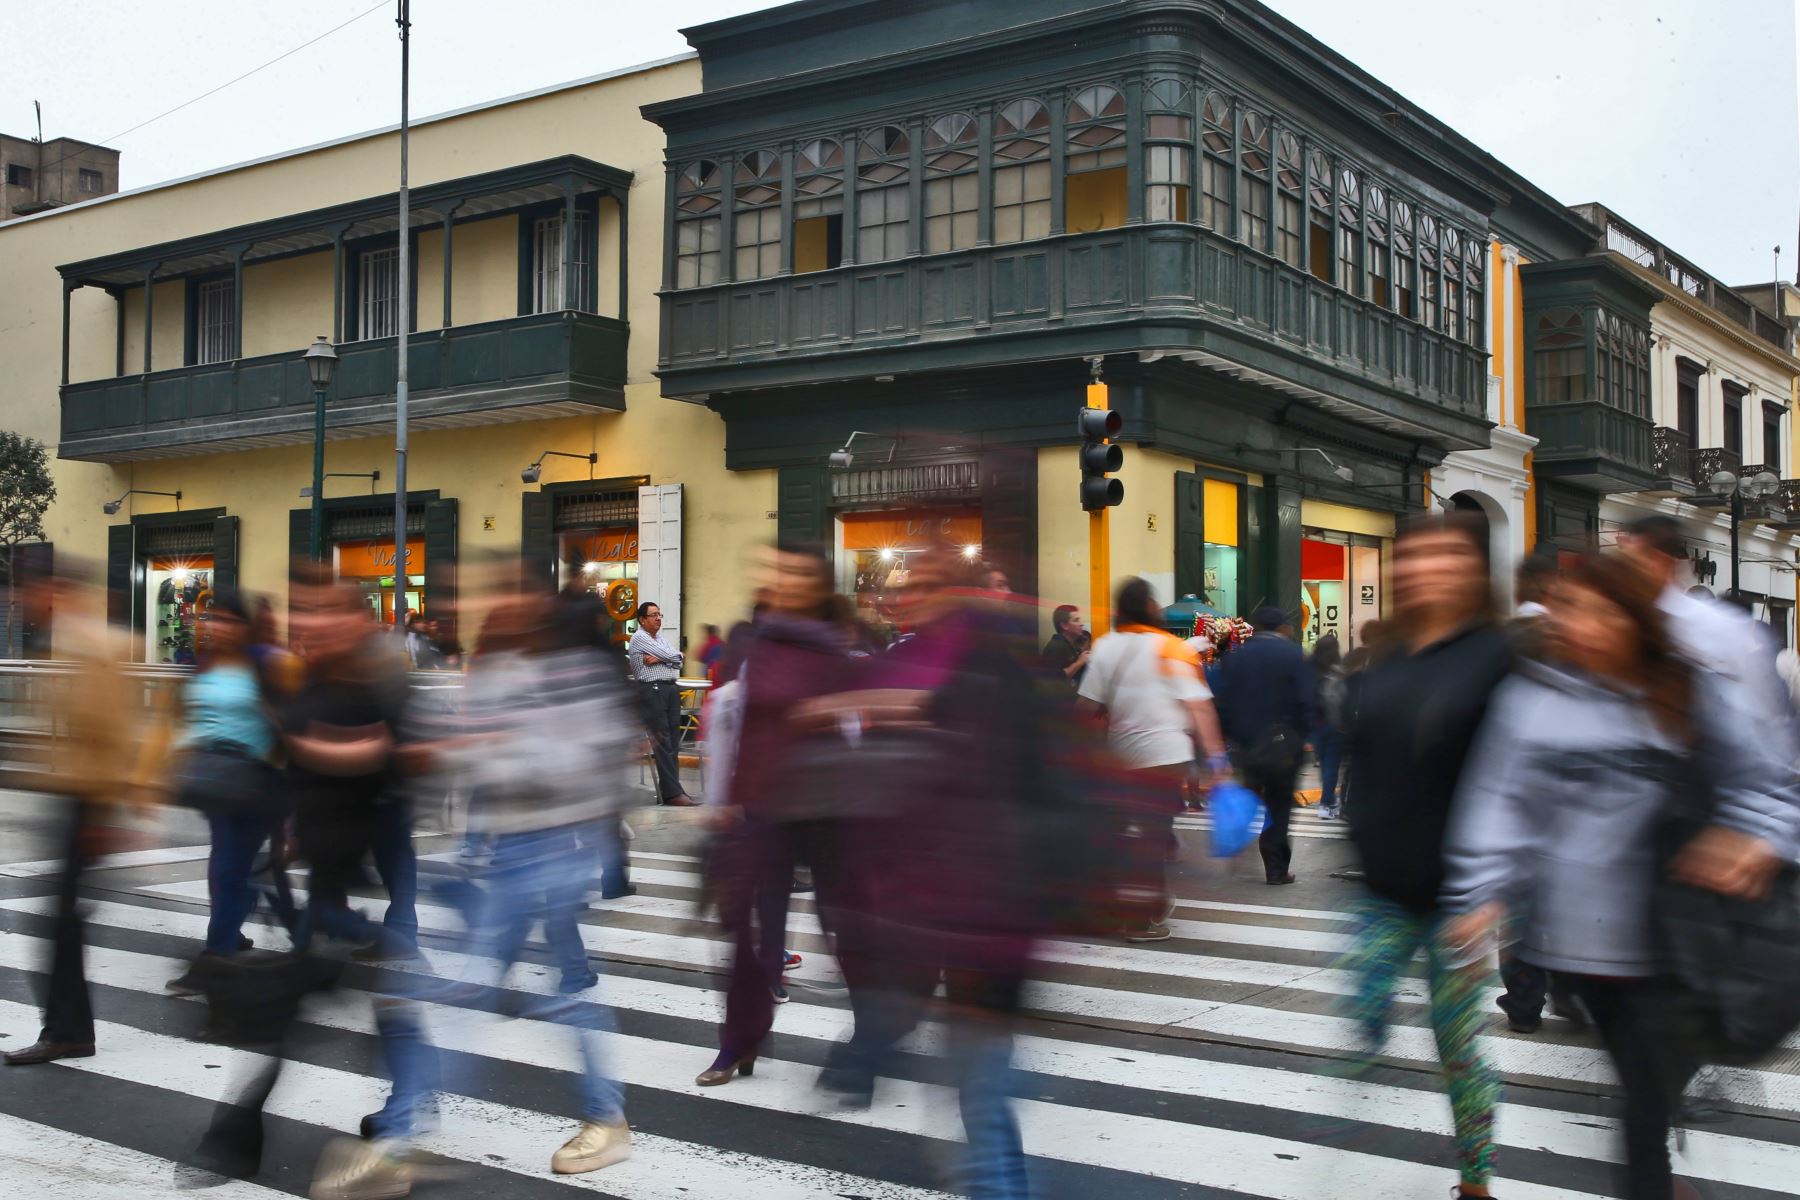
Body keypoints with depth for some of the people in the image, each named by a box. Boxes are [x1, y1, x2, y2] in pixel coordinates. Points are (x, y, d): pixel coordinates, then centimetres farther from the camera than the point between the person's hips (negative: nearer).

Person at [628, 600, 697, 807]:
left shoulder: (660, 640, 24)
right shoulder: (639, 638, -3)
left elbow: (678, 661, 8)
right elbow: (672, 656, -9)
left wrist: (659, 659, -7)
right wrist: (666, 657, 13)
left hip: (671, 689, 8)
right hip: (652, 690, -8)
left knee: (673, 743, 5)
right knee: (662, 743, -9)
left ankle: (670, 790, 8)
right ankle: (672, 792, -10)